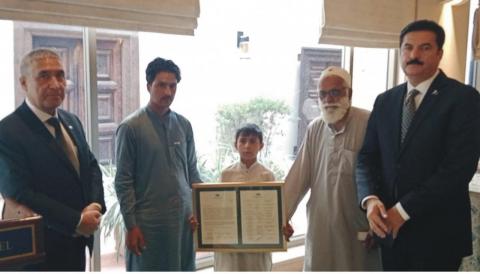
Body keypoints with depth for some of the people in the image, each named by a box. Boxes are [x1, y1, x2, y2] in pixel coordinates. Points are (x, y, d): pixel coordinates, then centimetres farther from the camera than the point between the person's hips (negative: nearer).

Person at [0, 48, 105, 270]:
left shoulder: (72, 121, 5)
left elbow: (92, 166, 8)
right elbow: (20, 194, -21)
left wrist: (95, 207, -9)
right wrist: (77, 221, -19)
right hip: (40, 248, -6)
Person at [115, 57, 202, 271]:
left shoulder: (184, 125, 7)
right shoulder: (131, 127, -7)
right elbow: (123, 182, -7)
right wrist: (131, 225, -10)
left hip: (184, 219, 5)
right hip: (148, 221, -4)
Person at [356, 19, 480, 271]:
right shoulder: (385, 101, 8)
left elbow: (459, 166, -17)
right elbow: (367, 156, 5)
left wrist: (404, 210, -17)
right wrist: (370, 199, -13)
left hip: (437, 231, -4)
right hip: (390, 228, 5)